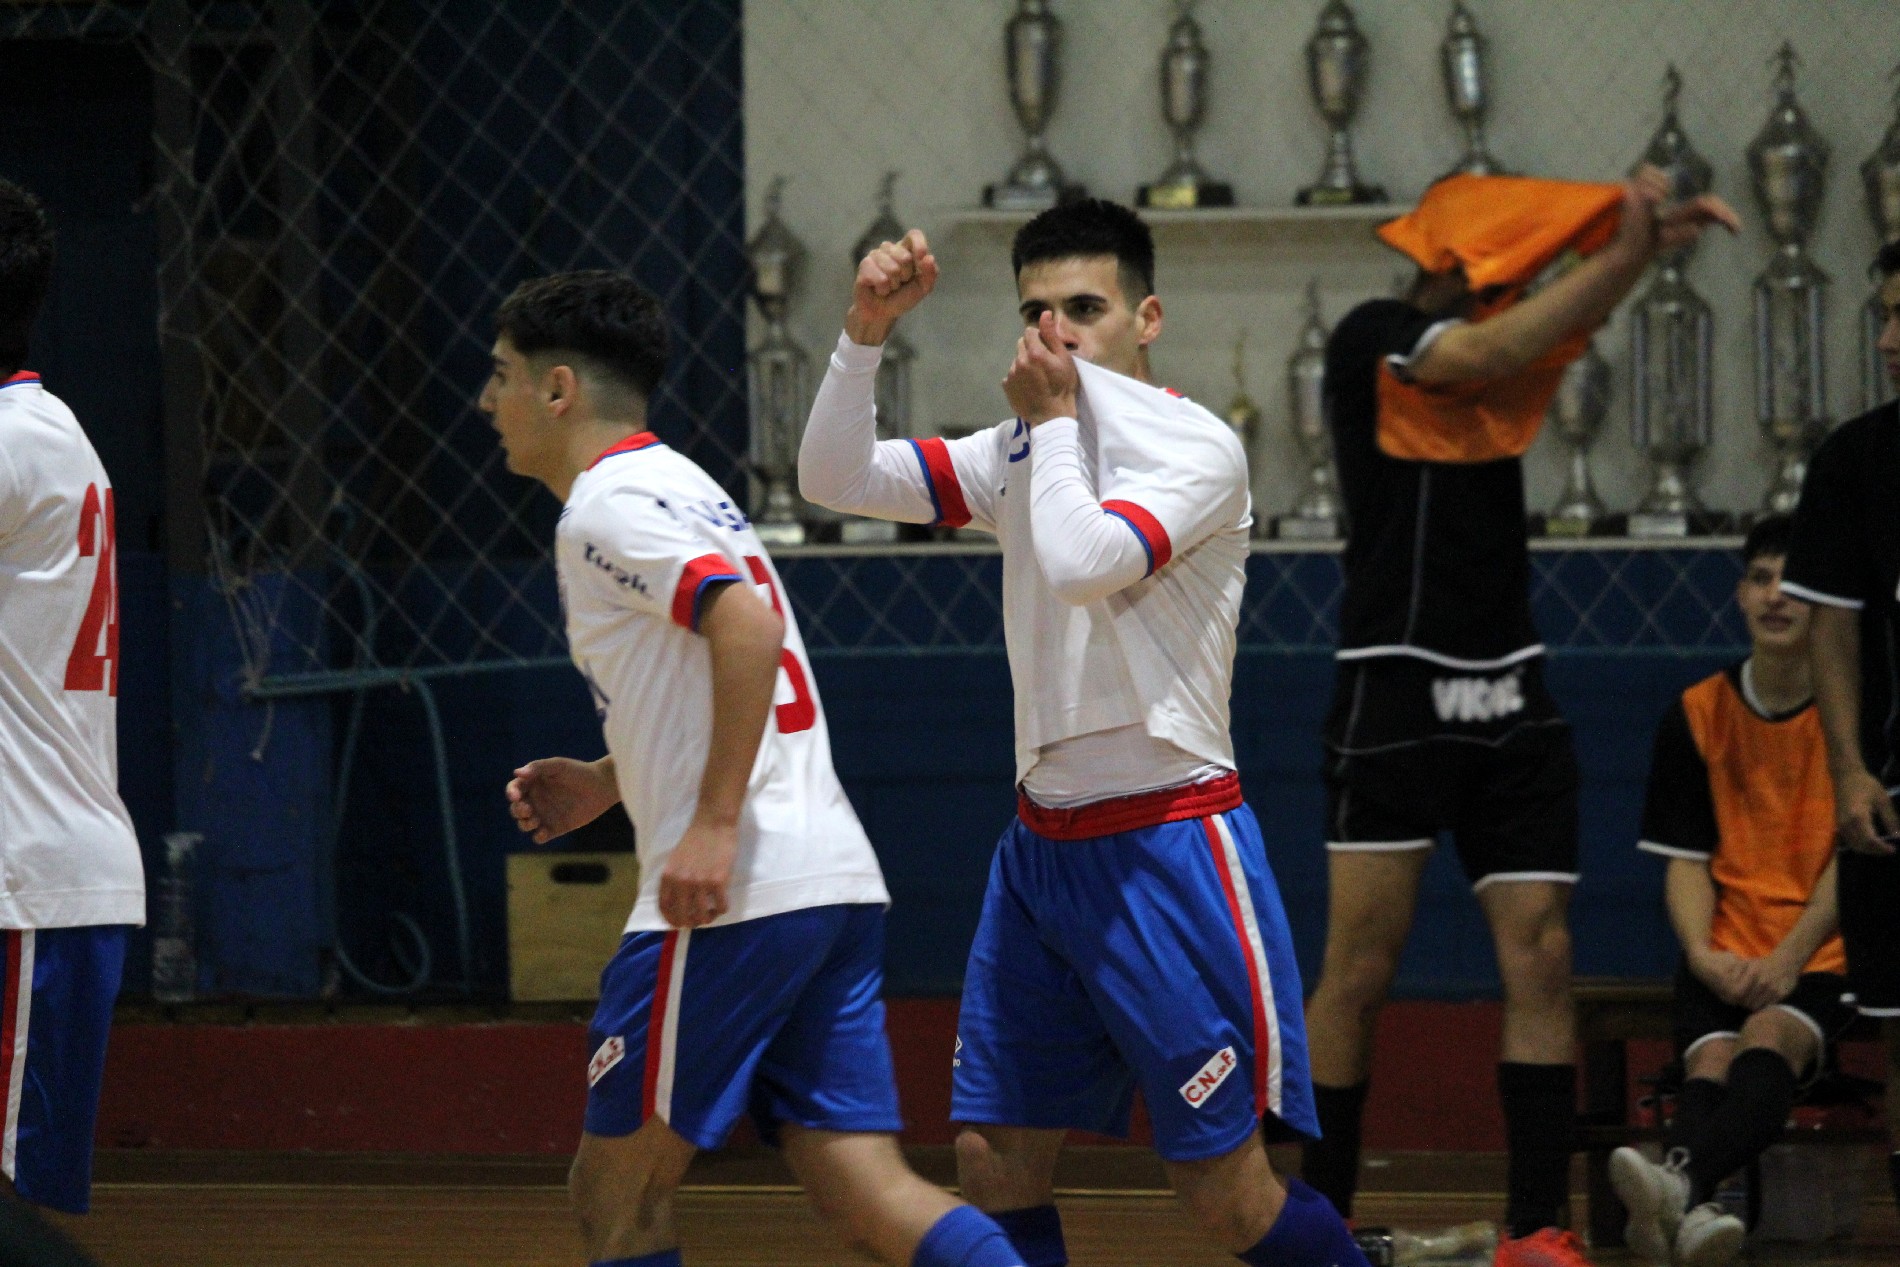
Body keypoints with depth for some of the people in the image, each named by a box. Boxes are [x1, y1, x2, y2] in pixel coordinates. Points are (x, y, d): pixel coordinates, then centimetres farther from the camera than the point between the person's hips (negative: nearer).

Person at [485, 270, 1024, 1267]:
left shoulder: (607, 508, -7)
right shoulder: (677, 488, 23)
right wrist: (608, 784, 27)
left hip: (736, 898, -9)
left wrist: (714, 821, -23)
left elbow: (747, 625, -24)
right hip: (835, 880, 9)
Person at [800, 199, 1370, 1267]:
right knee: (997, 1164, 2)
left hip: (1168, 846, -7)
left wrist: (1054, 419, -11)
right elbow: (837, 480, 6)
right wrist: (867, 332, -6)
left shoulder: (1200, 448, -9)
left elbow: (1078, 563, -25)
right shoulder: (1021, 449, 11)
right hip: (1044, 846, 7)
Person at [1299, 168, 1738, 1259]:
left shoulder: (1504, 357, 14)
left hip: (1513, 700, 6)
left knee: (1542, 954, -3)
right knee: (1363, 964, -4)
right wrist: (1623, 251, -21)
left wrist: (1646, 238, -15)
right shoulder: (1375, 338, -7)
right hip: (1399, 699, -6)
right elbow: (1493, 355, -21)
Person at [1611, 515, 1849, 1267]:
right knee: (1711, 1057, -29)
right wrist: (1703, 952, -12)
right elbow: (1687, 860, 8)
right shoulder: (1696, 716, 10)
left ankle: (1681, 1181, -63)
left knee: (1770, 1037, -34)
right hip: (1725, 959, 3)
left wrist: (1786, 961, -16)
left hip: (1825, 958, -3)